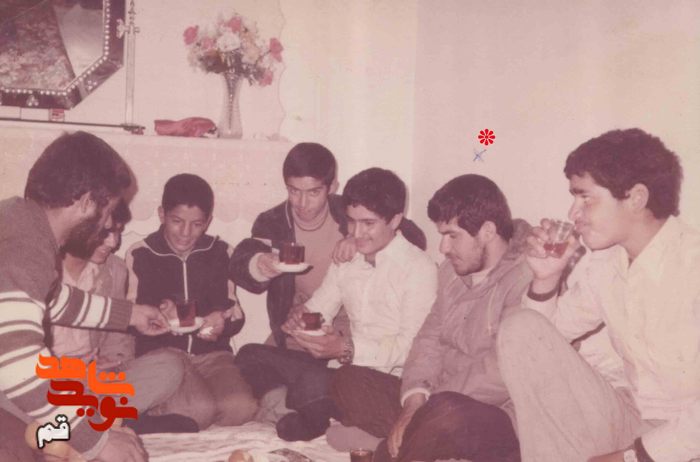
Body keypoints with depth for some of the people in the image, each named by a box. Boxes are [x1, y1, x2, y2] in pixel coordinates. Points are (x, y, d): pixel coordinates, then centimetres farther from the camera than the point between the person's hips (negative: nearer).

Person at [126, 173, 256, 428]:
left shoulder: (220, 253, 11)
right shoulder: (140, 254, 4)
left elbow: (235, 314, 11)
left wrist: (222, 322, -13)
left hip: (211, 351, 3)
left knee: (242, 407, -26)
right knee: (199, 408, -31)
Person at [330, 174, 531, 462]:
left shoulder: (527, 278, -20)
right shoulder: (454, 270, 10)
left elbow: (498, 373, -26)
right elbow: (430, 338, 11)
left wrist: (427, 413, -18)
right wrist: (414, 403, -6)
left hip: (497, 418, -8)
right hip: (439, 403, 9)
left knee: (447, 414, -38)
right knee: (348, 380, 3)